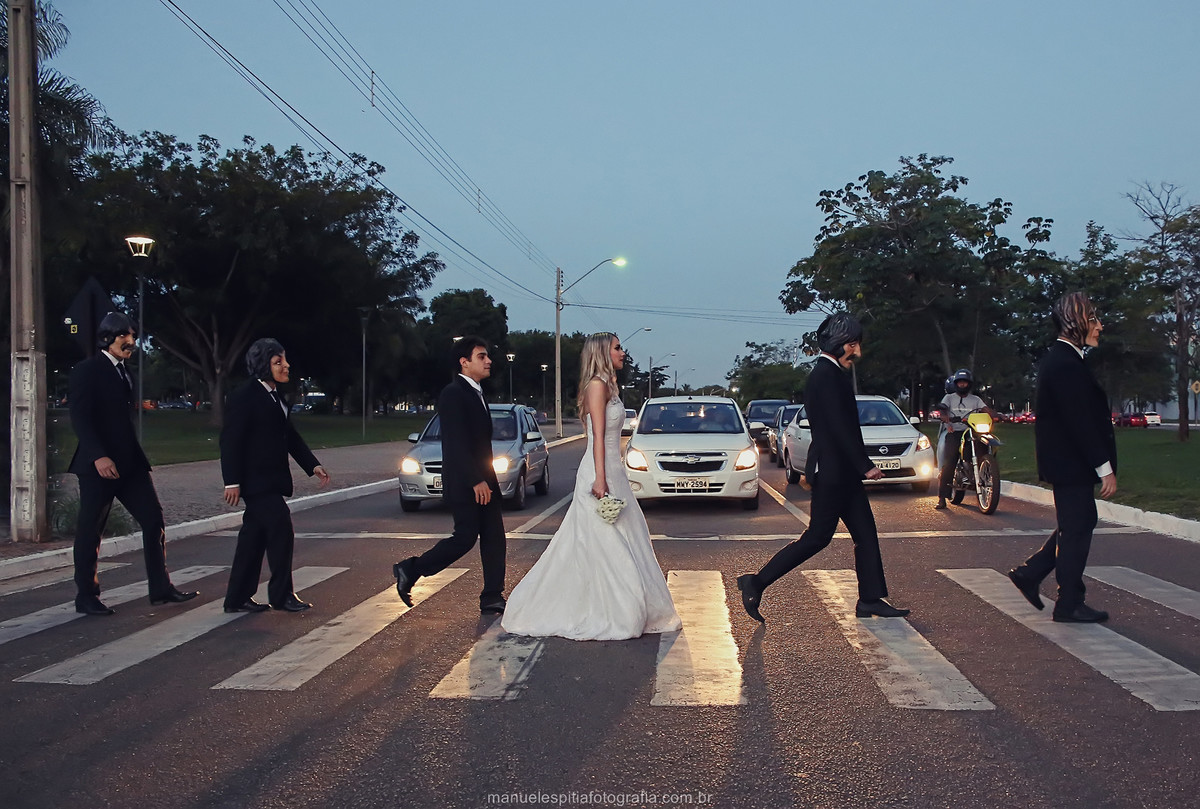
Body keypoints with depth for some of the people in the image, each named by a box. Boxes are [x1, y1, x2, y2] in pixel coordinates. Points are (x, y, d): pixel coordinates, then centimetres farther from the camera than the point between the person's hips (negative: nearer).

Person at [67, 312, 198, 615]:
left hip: (129, 462, 7)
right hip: (99, 464, -7)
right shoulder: (87, 371, -6)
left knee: (154, 519, 3)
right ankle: (86, 597, 12)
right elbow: (80, 418, -15)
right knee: (90, 530, 2)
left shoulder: (124, 371, 17)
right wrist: (98, 456, -25)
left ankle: (161, 588, 8)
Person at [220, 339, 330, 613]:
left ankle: (238, 598, 17)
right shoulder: (245, 396, -13)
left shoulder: (276, 397, 14)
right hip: (255, 479, -9)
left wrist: (313, 465, 8)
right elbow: (230, 440, -16)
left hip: (271, 479, 9)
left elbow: (291, 436, 18)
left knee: (254, 538, 10)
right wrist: (232, 482, -20)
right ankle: (282, 594, 0)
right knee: (282, 532, -10)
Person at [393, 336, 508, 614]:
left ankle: (492, 599, 10)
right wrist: (476, 481, -22)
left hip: (483, 481, 9)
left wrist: (487, 479, 17)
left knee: (494, 537, 5)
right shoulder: (453, 394, -13)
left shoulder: (476, 393, 17)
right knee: (465, 537, -7)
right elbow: (456, 443, -20)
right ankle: (410, 570, 8)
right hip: (463, 484, -9)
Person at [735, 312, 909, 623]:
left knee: (865, 534, 10)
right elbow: (841, 427, -21)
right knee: (817, 536, -6)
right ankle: (757, 583, -1)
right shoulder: (828, 375, -16)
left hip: (841, 471, 10)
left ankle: (870, 600, 14)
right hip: (832, 470, -10)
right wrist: (866, 466, -17)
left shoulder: (829, 373, 16)